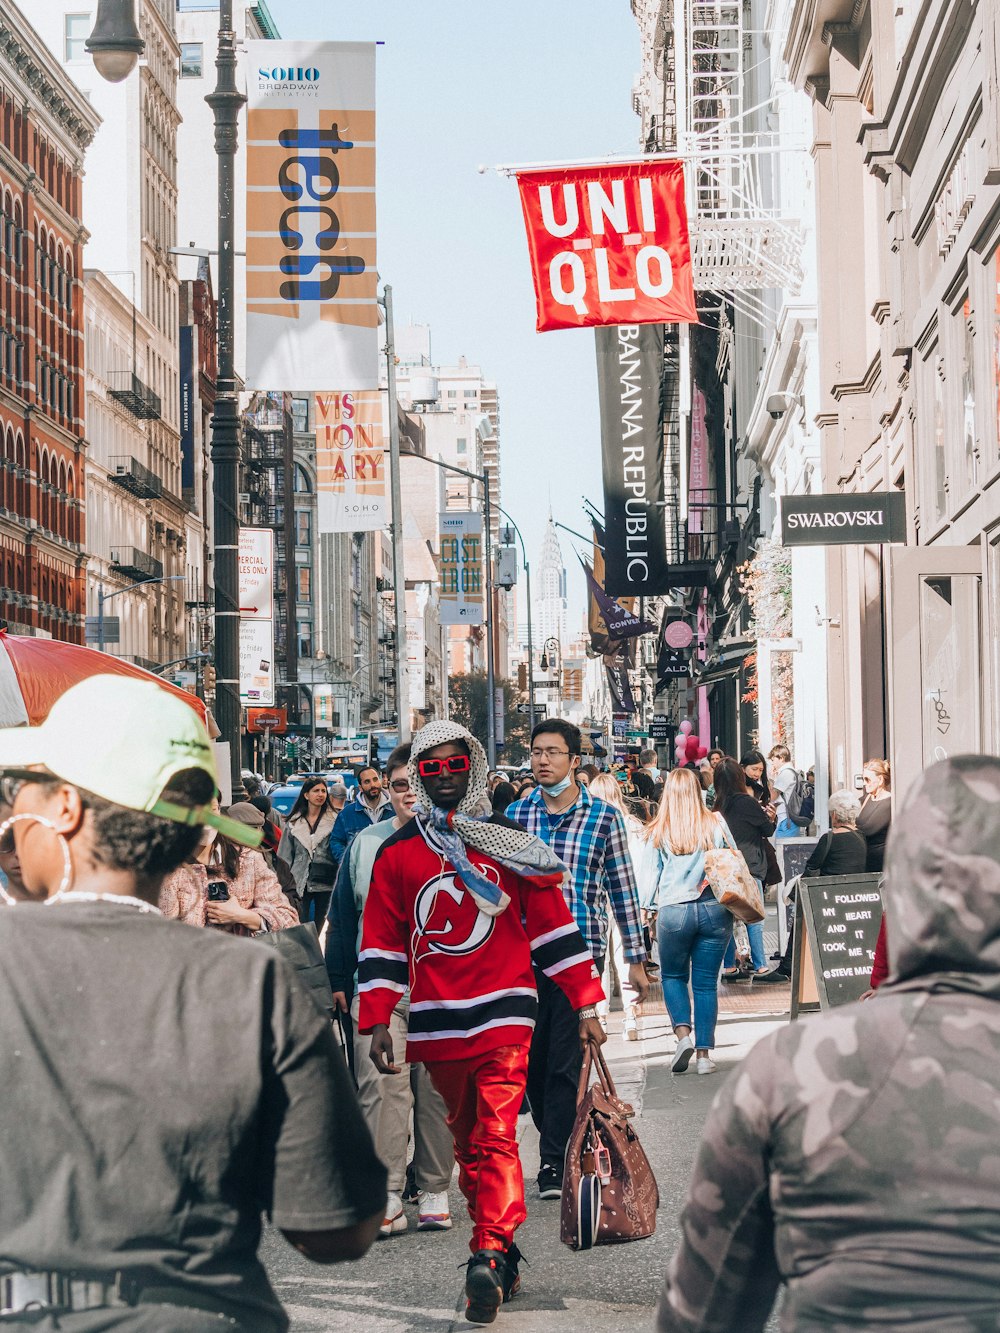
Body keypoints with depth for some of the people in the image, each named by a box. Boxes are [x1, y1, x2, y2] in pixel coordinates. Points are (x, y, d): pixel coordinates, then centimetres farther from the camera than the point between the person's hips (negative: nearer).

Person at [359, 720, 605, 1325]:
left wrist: (586, 1007, 3)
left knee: (496, 1136, -16)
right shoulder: (396, 854, 8)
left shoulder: (509, 843, 4)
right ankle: (503, 1252, 19)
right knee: (468, 1141, 10)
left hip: (502, 1017, -3)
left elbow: (553, 925, 6)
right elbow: (382, 944, 10)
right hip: (438, 1026, 3)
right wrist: (377, 1022, 4)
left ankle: (488, 1257, -23)